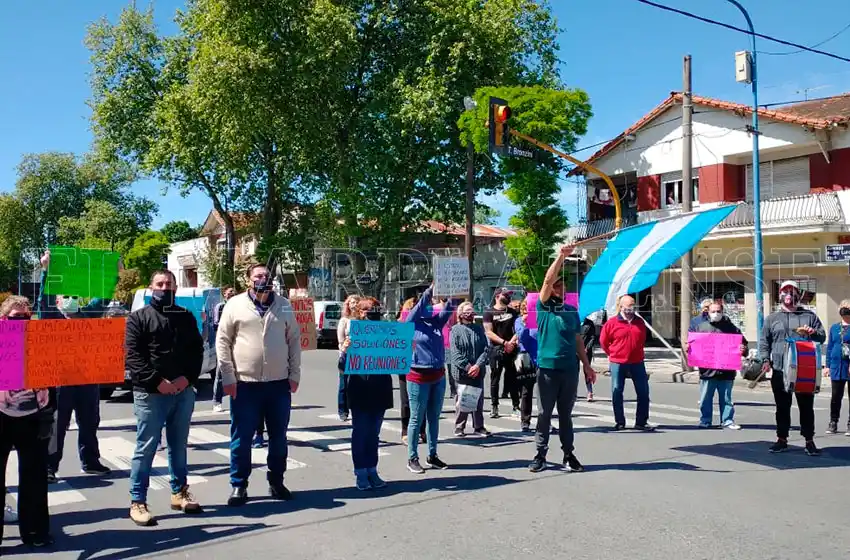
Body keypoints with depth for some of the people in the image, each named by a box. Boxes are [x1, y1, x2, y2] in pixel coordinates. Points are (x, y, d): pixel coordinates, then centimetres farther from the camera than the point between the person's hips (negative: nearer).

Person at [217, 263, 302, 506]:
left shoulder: (284, 306, 7)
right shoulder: (236, 304, -1)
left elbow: (294, 340, 9)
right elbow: (222, 342, -1)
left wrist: (294, 374, 4)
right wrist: (228, 377, -6)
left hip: (279, 383, 3)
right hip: (244, 384, -2)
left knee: (278, 437, 11)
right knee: (241, 438, 5)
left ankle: (276, 482, 26)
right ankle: (239, 485, 18)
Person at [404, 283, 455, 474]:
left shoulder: (437, 322, 9)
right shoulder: (412, 323, -5)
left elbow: (448, 308, 0)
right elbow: (420, 305, -20)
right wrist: (431, 288, -25)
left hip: (438, 376, 6)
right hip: (418, 376, -5)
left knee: (434, 418, 13)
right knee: (417, 419, 1)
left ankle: (432, 456, 23)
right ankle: (412, 458, 10)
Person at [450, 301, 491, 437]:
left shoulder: (479, 329, 10)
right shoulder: (456, 330, -1)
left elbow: (486, 348, 2)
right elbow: (455, 352, -8)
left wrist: (478, 365, -11)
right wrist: (468, 367, -16)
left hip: (478, 371, 3)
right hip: (462, 372, -3)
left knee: (478, 399, 7)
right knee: (461, 400, 1)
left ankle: (478, 427, 17)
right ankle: (459, 427, 13)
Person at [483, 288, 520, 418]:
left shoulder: (513, 312, 12)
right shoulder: (489, 312, 2)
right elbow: (489, 333, -6)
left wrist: (512, 342, -10)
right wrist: (504, 342, -14)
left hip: (511, 350, 2)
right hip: (496, 350, -2)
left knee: (513, 378, 2)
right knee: (495, 379, 3)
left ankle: (516, 406, 6)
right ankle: (494, 406, 8)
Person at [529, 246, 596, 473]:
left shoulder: (572, 311, 13)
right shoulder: (544, 307, 1)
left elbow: (578, 340, 16)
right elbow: (547, 280, -14)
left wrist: (587, 365, 14)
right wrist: (560, 256, -20)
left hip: (570, 369, 4)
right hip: (547, 368, -3)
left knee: (566, 414, 11)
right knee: (544, 414, 3)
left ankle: (569, 454, 16)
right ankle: (540, 455, 10)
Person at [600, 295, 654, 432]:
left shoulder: (640, 322, 7)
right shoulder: (612, 323, -5)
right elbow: (603, 342, 4)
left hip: (637, 363, 3)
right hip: (618, 364, -3)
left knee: (643, 392, 3)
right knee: (617, 392, 2)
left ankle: (641, 422, 13)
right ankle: (619, 422, 14)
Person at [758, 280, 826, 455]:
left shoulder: (809, 316, 10)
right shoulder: (772, 318, 11)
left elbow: (822, 337, 7)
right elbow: (764, 342, 9)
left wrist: (813, 333, -15)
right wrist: (765, 359, -5)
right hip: (780, 371, 1)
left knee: (806, 406, 4)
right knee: (782, 407, 7)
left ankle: (809, 441, 13)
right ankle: (782, 439, 16)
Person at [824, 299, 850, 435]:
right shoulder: (834, 328, 10)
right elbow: (829, 347, 13)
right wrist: (828, 365, 9)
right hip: (837, 367, 3)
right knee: (836, 396, 8)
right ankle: (833, 422, 16)